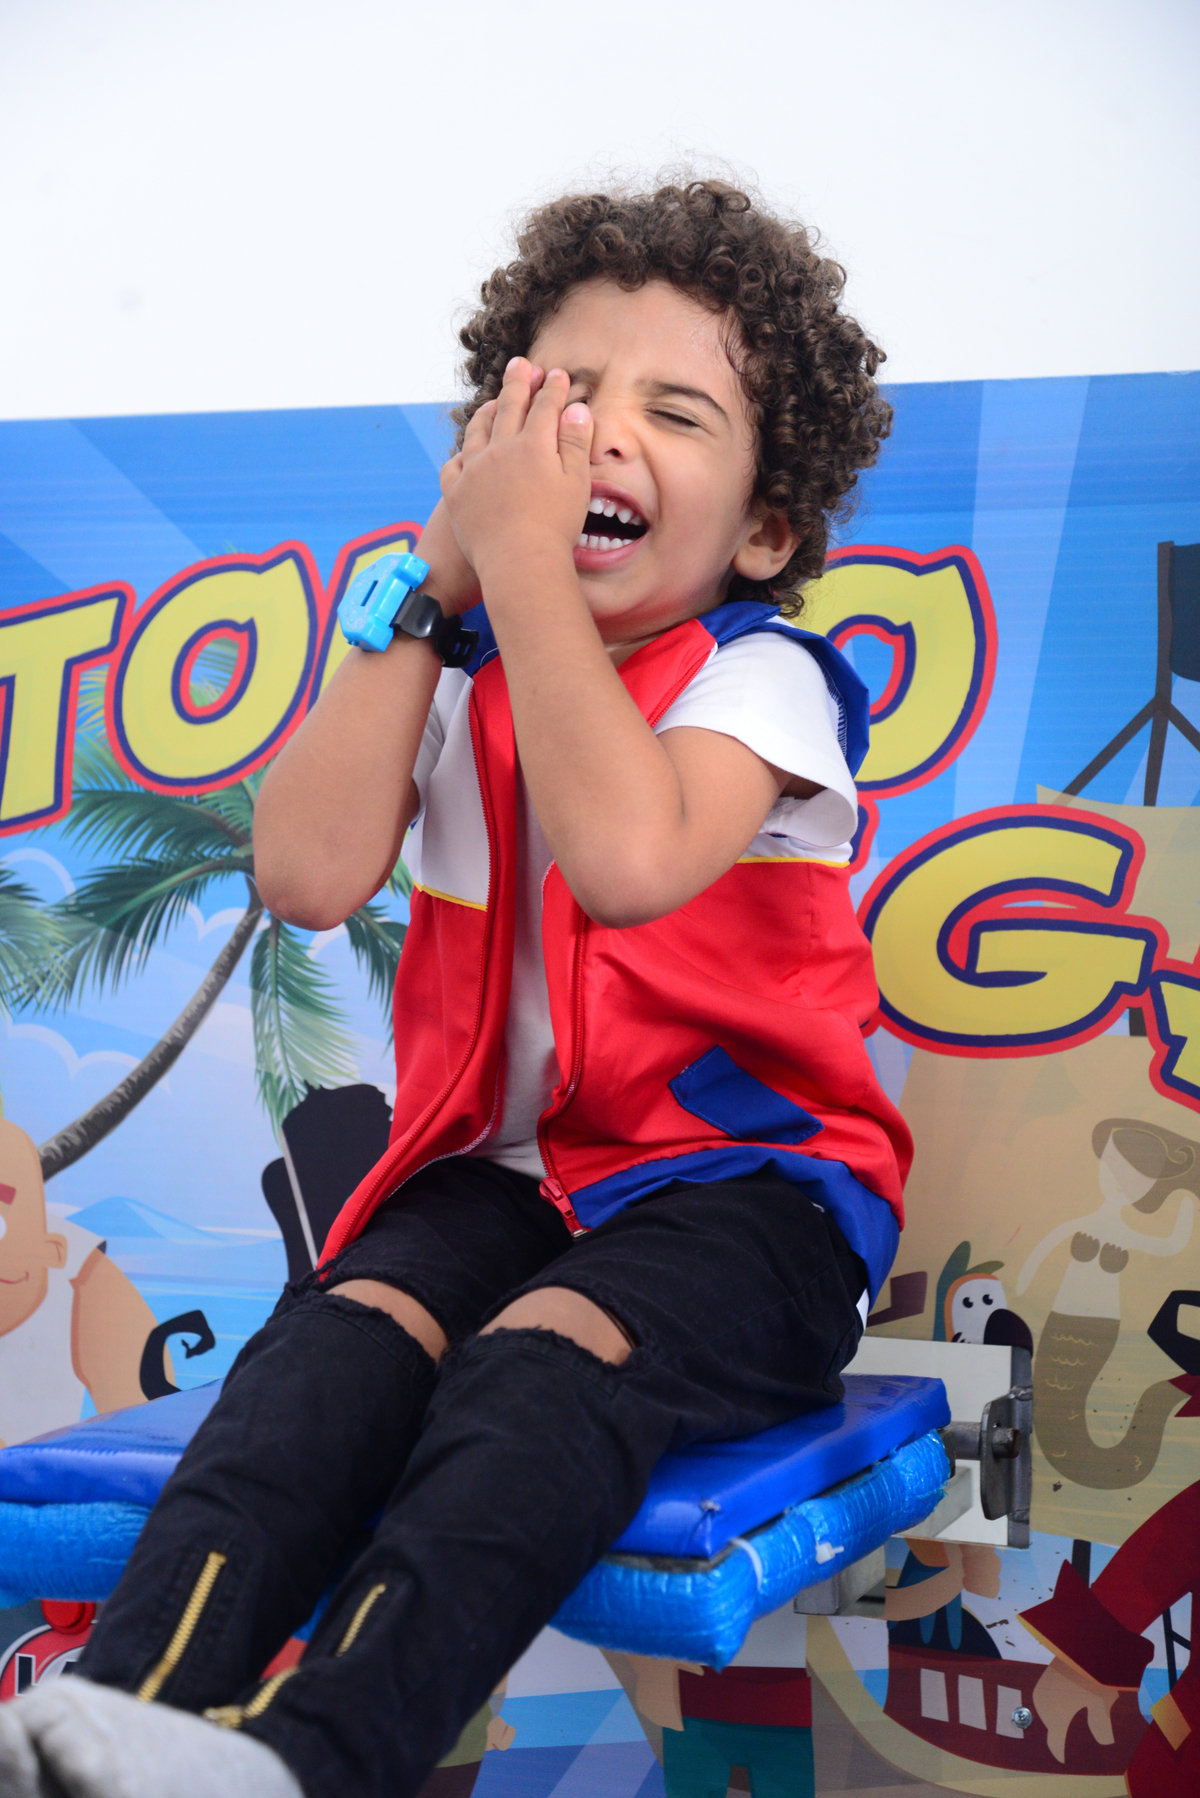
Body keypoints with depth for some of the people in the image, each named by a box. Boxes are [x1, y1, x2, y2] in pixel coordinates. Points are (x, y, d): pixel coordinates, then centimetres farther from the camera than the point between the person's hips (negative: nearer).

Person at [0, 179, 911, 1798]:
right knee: (344, 1329, -26)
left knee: (549, 1355, -33)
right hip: (503, 1162, 4)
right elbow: (311, 872, -10)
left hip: (740, 1185, -4)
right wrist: (438, 576, -8)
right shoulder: (462, 675, 8)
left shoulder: (760, 677, -7)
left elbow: (626, 855, -30)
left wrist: (523, 552, -23)